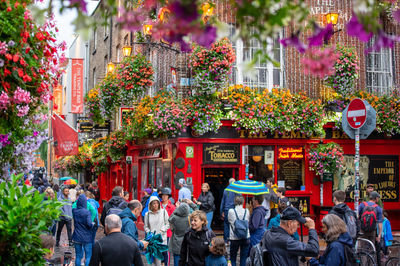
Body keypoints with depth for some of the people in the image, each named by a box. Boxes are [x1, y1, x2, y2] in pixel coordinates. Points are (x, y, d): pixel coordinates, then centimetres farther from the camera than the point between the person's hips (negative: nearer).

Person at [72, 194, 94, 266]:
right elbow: (89, 224, -23)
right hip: (86, 238, -4)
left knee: (78, 256, 12)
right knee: (88, 256, 5)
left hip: (77, 237, 4)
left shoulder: (74, 211, -2)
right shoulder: (87, 212, -16)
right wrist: (92, 224, -2)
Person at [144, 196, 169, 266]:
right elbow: (146, 226, 11)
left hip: (162, 237, -1)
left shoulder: (163, 211, 2)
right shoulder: (147, 214, 6)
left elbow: (167, 224, 5)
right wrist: (149, 232, -5)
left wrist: (162, 230, -7)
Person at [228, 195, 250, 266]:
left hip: (234, 238, -1)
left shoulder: (231, 211, -8)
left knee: (232, 258, 10)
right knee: (243, 259, 8)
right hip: (246, 238, 2)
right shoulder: (247, 211, -3)